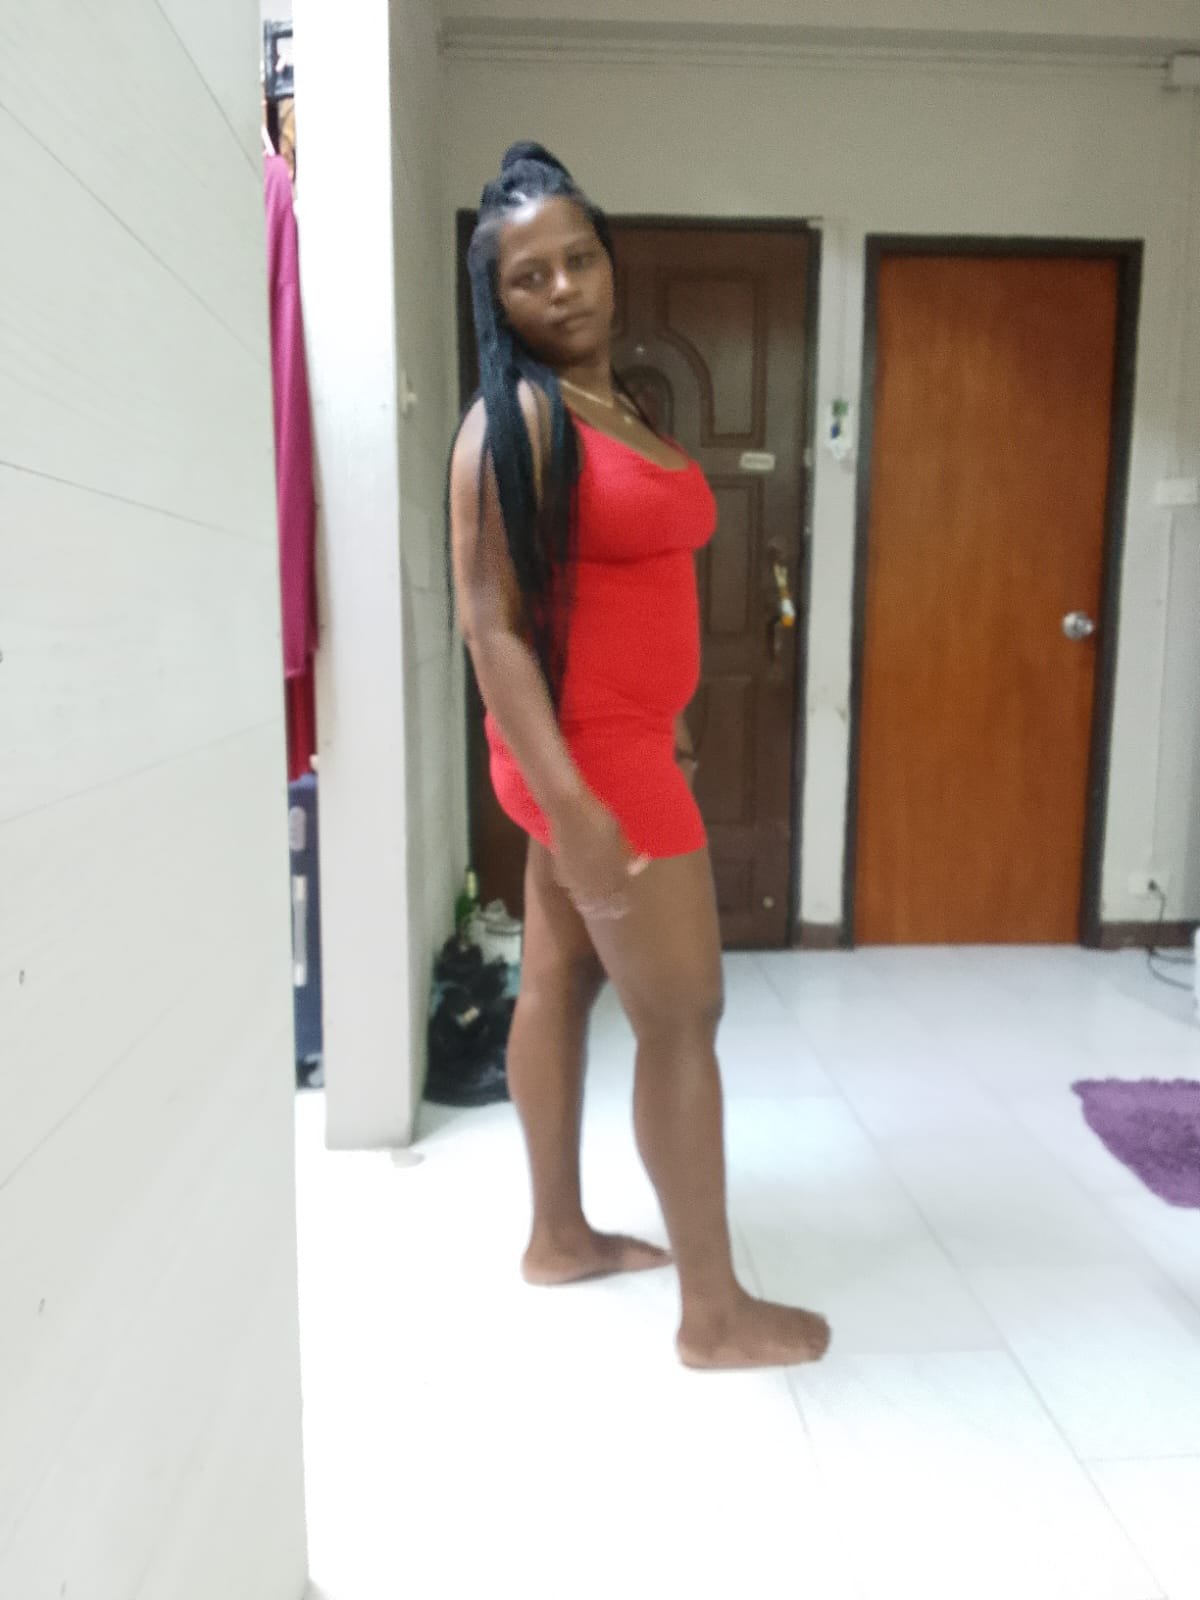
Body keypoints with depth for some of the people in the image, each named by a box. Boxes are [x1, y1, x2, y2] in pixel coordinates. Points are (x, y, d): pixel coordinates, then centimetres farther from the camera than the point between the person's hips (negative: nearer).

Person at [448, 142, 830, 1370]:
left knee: (559, 982, 16)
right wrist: (571, 803, -25)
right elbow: (486, 623, -19)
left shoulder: (618, 403, 13)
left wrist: (661, 728, 22)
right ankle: (715, 1309, 16)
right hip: (586, 753, -9)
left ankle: (559, 1237, 33)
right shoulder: (512, 421, -14)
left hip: (622, 741, 9)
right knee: (684, 1014, -1)